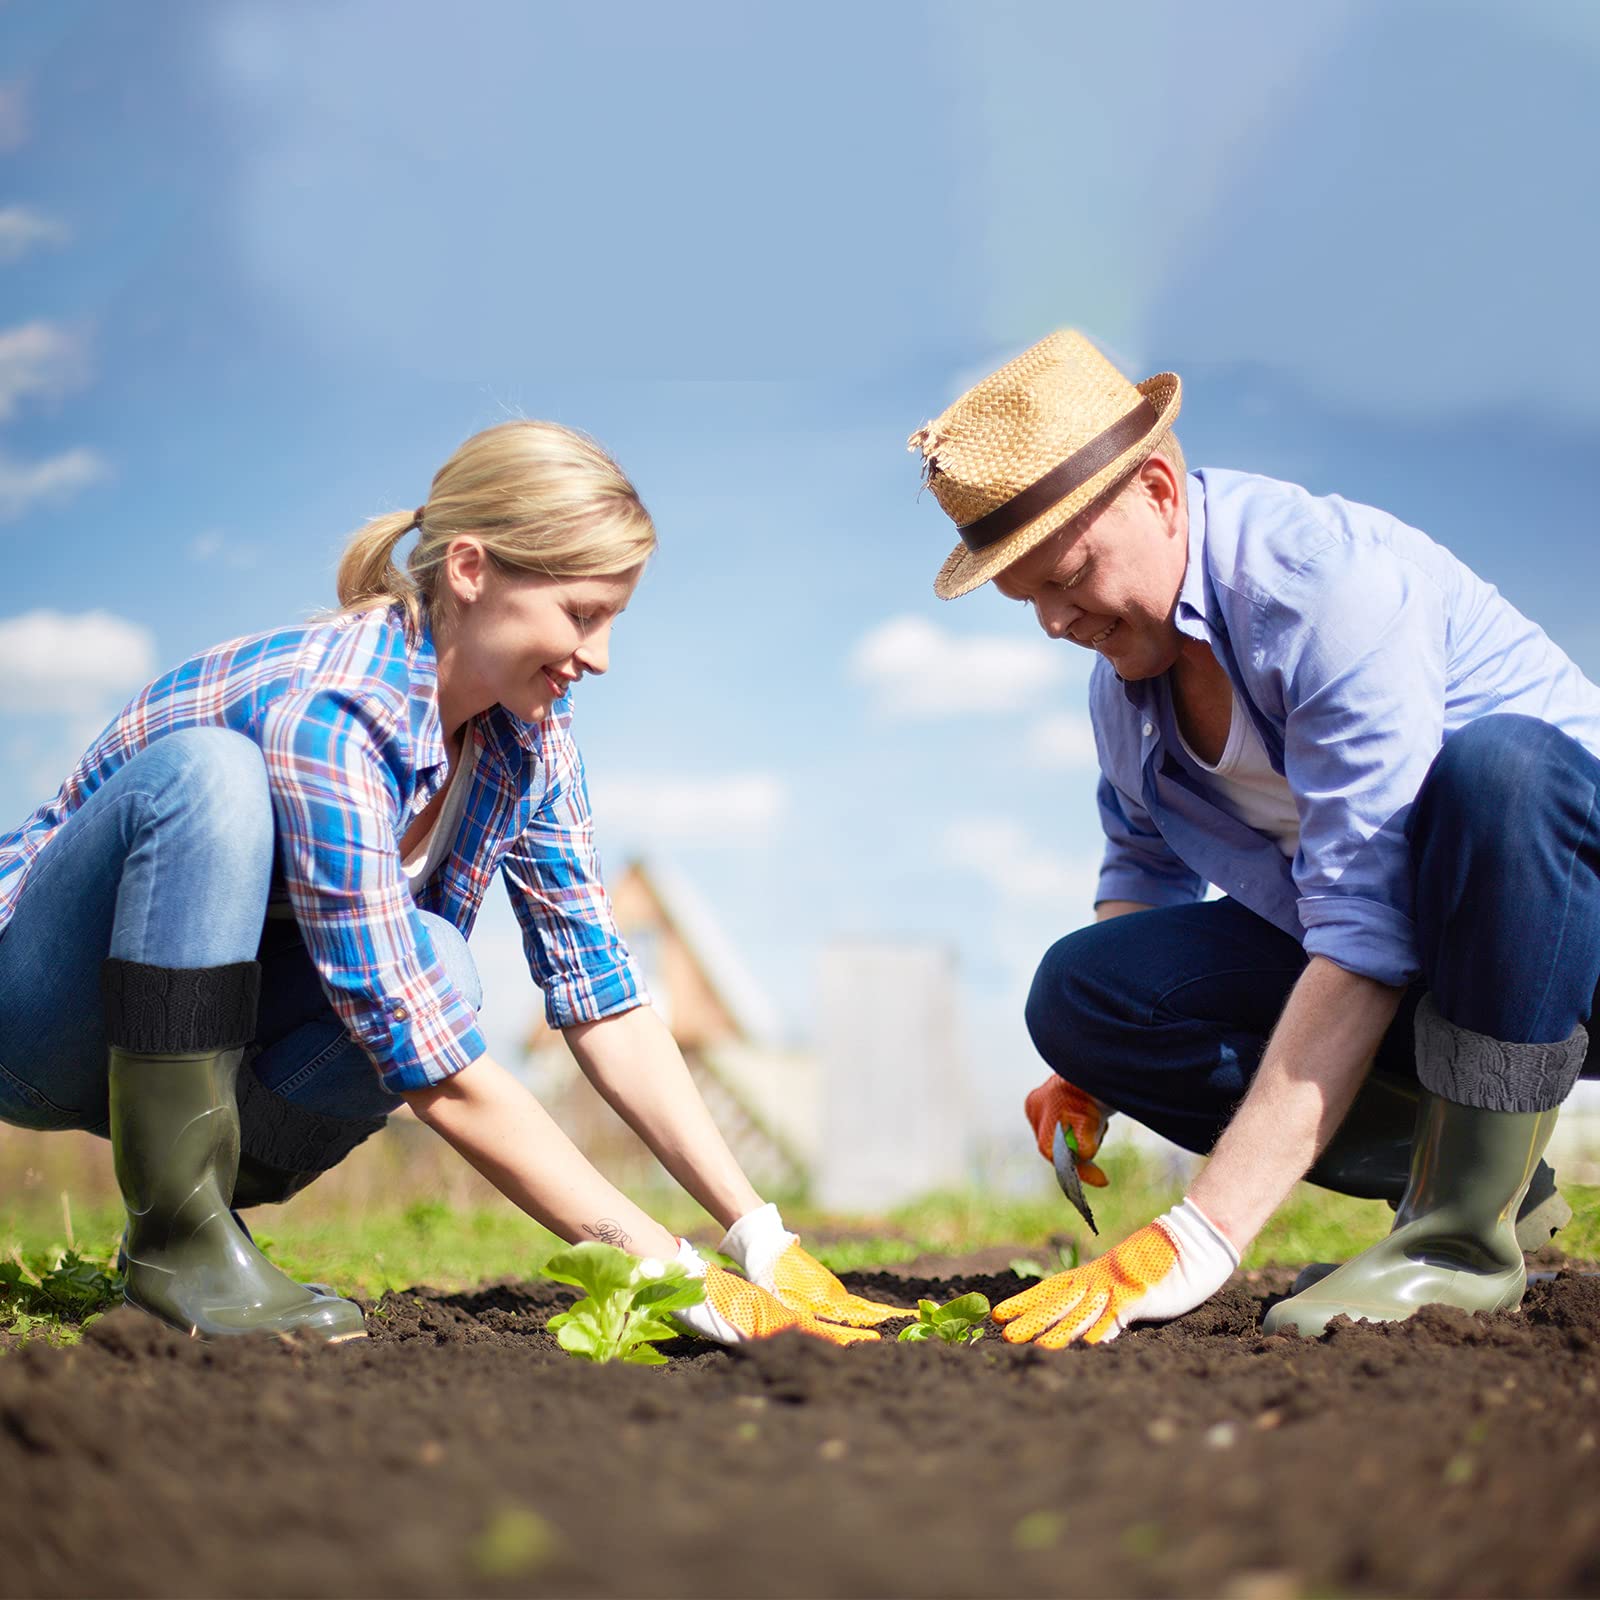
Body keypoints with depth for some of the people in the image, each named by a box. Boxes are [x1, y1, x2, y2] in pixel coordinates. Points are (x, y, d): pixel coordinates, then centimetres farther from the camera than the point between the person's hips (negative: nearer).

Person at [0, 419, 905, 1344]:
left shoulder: (525, 729, -8)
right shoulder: (330, 716, -31)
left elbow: (603, 998, -6)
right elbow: (438, 1075, -34)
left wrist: (763, 1241, -14)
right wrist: (680, 1276, -32)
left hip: (215, 1059, 6)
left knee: (429, 964, -26)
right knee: (206, 771, -33)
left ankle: (215, 1194, -2)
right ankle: (177, 1235, -24)